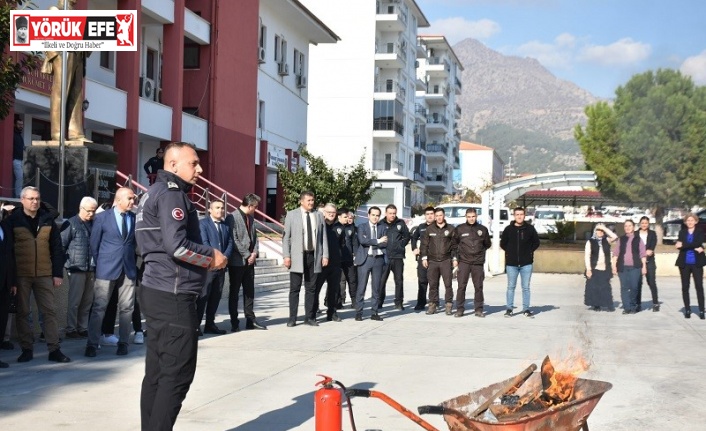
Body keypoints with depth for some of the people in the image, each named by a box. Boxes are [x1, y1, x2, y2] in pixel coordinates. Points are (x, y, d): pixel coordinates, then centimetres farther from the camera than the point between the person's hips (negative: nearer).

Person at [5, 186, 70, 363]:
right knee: (22, 312, 5)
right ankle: (26, 349, 14)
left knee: (50, 311, 2)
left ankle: (54, 349, 6)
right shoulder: (13, 221, -1)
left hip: (45, 274, 2)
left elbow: (56, 248, 6)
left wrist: (58, 273, 1)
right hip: (21, 275, -2)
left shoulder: (48, 220, 6)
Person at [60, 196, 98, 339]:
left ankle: (83, 328, 18)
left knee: (87, 301, 10)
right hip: (76, 268, -5)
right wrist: (63, 263, -7)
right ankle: (71, 330, 6)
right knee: (74, 301, -1)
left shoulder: (94, 224, 11)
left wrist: (97, 265, 6)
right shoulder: (71, 224, -4)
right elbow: (61, 245, -6)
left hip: (91, 269, 5)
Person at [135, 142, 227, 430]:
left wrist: (204, 259, 10)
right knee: (177, 374, -6)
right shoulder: (171, 193, -13)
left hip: (159, 292, 10)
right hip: (173, 296, -10)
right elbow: (177, 245, -24)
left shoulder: (155, 192, 18)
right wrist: (212, 257, -8)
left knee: (158, 372, 11)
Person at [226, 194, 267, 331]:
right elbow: (234, 240, -17)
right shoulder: (232, 217, -12)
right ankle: (234, 323, 7)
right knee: (234, 292, 2)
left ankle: (250, 320, 17)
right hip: (237, 261, -7)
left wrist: (254, 253, 0)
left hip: (249, 260, 7)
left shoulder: (251, 218, 12)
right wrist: (247, 255, -14)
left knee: (249, 291, 10)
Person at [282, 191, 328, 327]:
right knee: (295, 288, 0)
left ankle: (309, 317, 14)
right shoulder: (291, 215, 2)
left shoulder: (319, 215, 9)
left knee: (311, 288, 7)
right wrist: (286, 256, -8)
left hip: (314, 256, 3)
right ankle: (292, 318, 5)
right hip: (297, 256, -3)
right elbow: (286, 237, 0)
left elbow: (324, 237, 9)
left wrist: (325, 255, 2)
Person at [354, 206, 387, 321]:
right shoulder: (362, 227, 5)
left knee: (377, 288, 5)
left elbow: (385, 243, 0)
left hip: (378, 259, 3)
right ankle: (358, 312, 0)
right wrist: (378, 241, -11)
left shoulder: (382, 228, 12)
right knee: (361, 287, -5)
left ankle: (374, 312, 11)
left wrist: (371, 245, -10)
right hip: (365, 259, -3)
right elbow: (362, 241, -13)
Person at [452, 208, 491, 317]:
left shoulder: (483, 229, 6)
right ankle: (460, 309, 2)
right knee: (461, 286, -4)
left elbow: (487, 244, 18)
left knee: (478, 287, 4)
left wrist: (480, 251, 11)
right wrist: (459, 252, 5)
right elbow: (454, 243, 12)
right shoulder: (459, 229, 2)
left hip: (478, 262, 1)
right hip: (464, 262, -1)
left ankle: (478, 309, 11)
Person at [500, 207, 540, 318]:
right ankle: (509, 309, 11)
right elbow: (503, 243, 10)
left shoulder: (530, 228, 1)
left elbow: (536, 242, 11)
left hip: (526, 263, 0)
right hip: (511, 263, 0)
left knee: (526, 287, 5)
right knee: (511, 287, 5)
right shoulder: (508, 229, 1)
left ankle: (526, 309, 11)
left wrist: (529, 251, 2)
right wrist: (510, 252, 3)